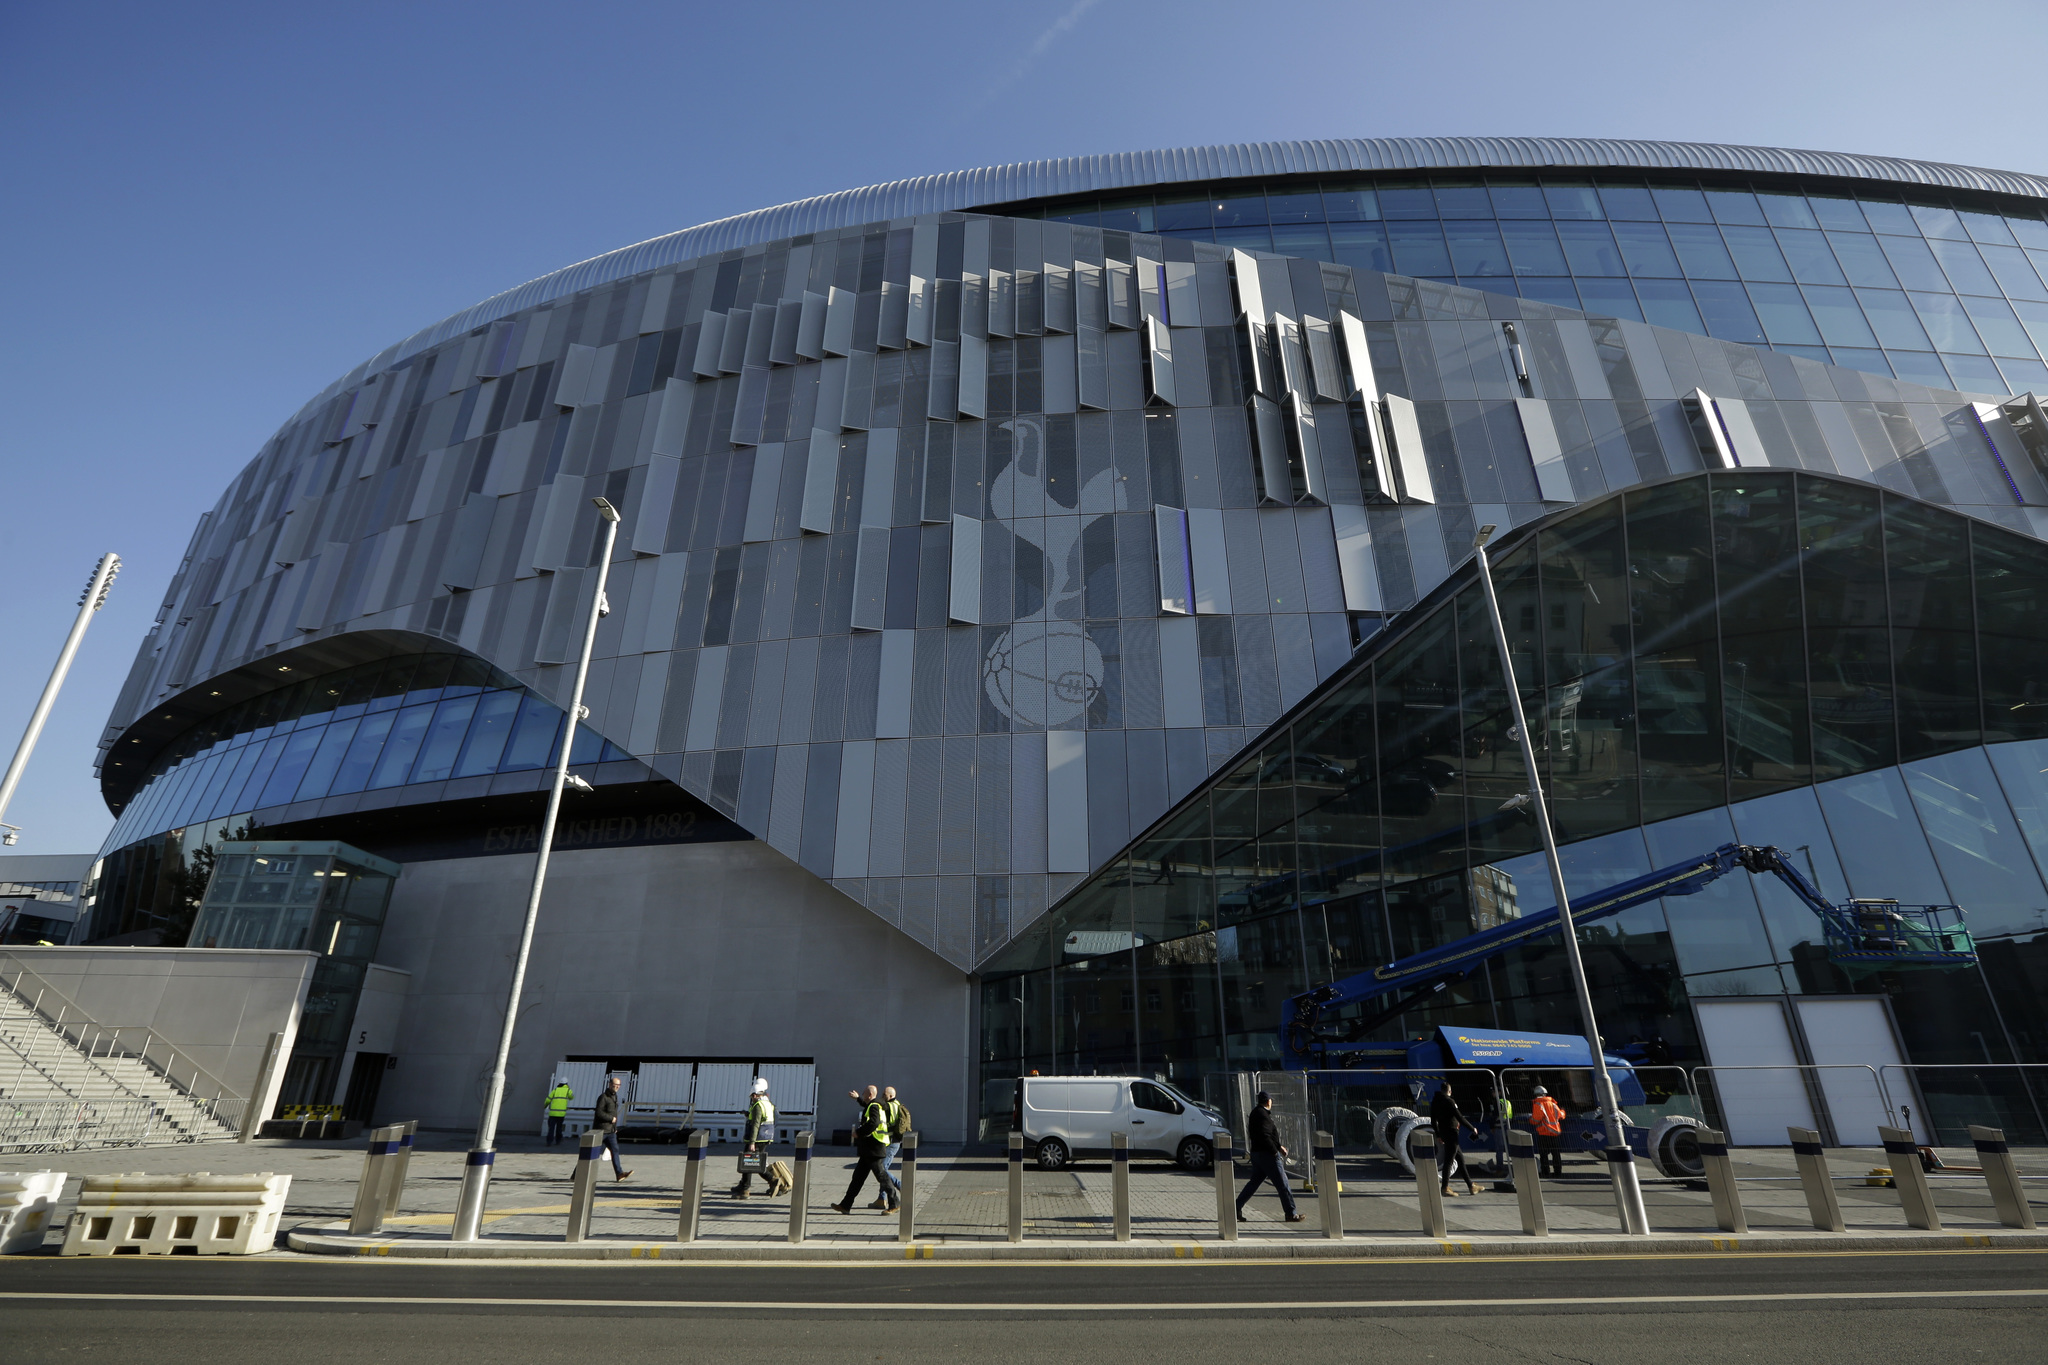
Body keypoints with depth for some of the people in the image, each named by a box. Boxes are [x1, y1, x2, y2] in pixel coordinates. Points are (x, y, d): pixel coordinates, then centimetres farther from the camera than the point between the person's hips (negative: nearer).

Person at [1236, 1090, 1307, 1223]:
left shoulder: (1256, 1113, 15)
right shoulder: (1262, 1115, -18)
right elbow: (1264, 1137, -24)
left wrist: (1279, 1146, 20)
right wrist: (1275, 1151, -17)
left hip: (1257, 1153, 10)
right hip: (1267, 1154, -10)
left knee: (1254, 1181, 14)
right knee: (1282, 1184, -1)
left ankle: (1237, 1207, 14)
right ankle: (1291, 1214, 5)